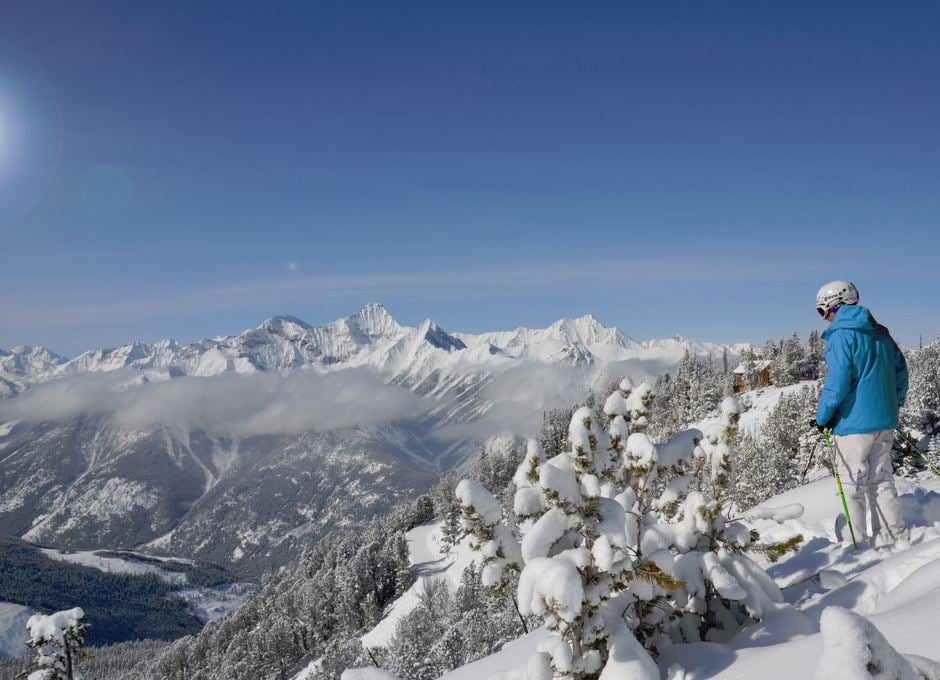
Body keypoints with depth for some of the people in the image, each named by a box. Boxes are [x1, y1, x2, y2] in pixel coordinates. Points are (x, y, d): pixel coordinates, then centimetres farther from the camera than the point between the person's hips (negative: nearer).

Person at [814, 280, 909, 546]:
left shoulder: (841, 335, -13)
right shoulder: (880, 332, 12)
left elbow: (838, 382, -19)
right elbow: (900, 370, 19)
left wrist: (823, 417, -9)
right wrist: (894, 404, 26)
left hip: (854, 423, -8)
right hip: (885, 421, 8)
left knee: (852, 486, 0)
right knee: (882, 480, 16)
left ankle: (859, 543, 3)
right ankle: (895, 536, 18)